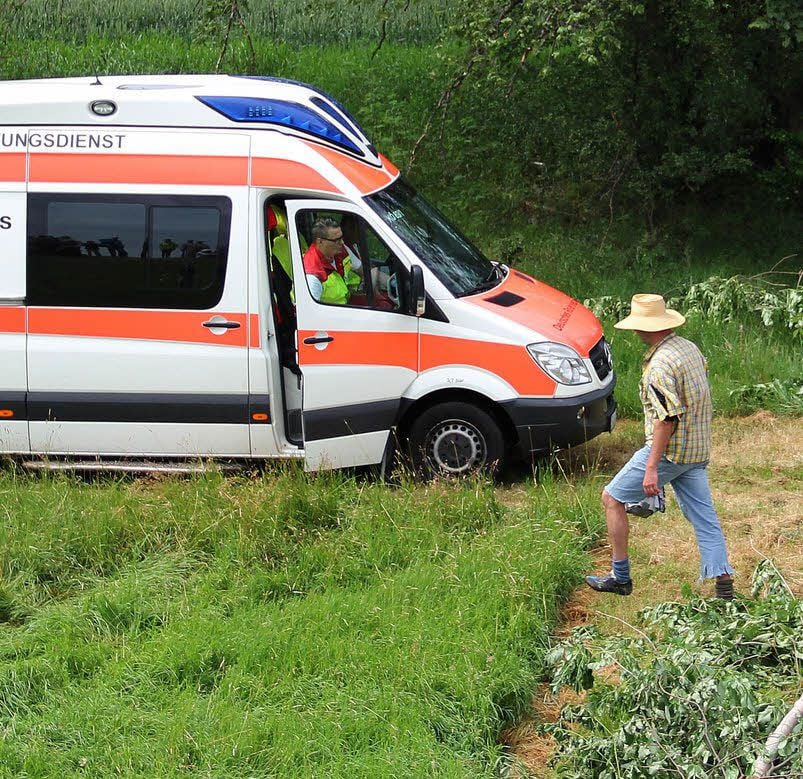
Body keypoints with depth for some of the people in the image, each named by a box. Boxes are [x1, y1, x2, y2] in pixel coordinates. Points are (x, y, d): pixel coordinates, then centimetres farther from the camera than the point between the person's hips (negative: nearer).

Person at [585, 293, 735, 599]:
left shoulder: (660, 363, -19)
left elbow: (667, 418, -24)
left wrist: (651, 467, -23)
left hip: (669, 450, -8)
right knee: (704, 518, 9)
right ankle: (724, 585, 4)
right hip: (697, 452, 8)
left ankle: (620, 577, 11)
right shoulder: (690, 348, 9)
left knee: (612, 498, 6)